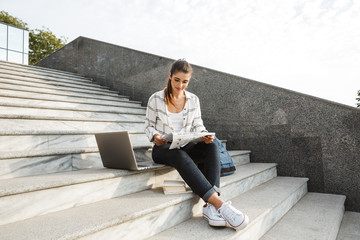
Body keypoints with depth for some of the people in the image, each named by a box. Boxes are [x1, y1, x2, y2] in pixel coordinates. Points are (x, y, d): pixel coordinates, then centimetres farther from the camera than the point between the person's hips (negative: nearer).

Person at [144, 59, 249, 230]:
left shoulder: (193, 100, 7)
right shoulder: (156, 99, -2)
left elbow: (197, 125, 7)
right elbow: (148, 126, 2)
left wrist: (204, 134, -17)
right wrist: (155, 136, -20)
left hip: (186, 146, 4)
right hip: (162, 149, -3)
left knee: (211, 146, -29)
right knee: (180, 156, -39)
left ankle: (210, 206, -38)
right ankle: (220, 204, -43)